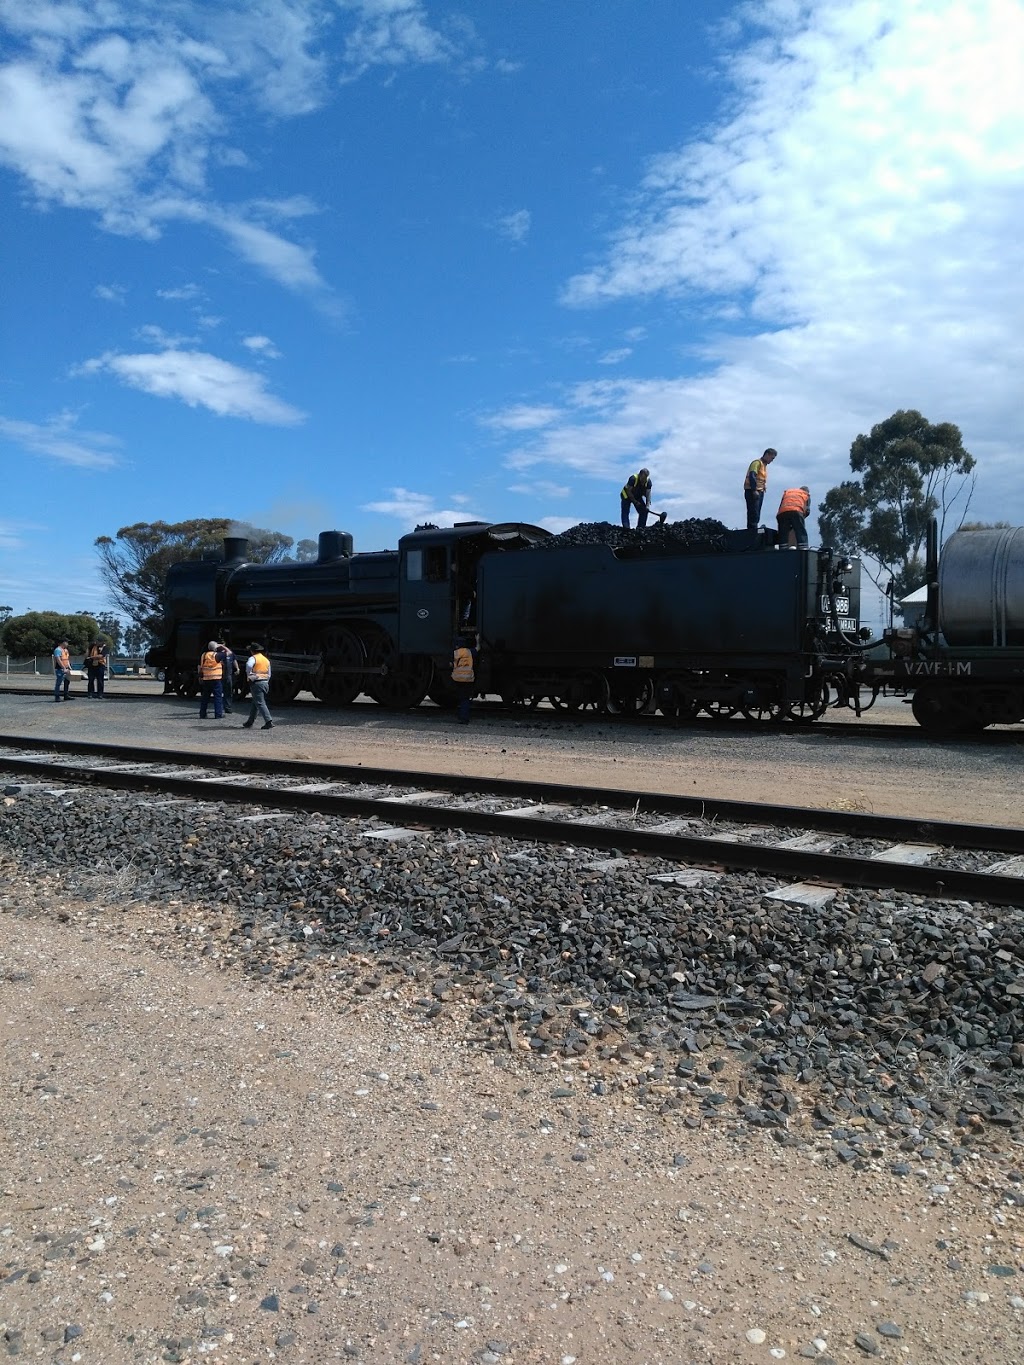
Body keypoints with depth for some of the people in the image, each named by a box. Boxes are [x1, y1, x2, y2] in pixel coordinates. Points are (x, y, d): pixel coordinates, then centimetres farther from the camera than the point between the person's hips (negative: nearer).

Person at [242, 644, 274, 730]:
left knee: (260, 703, -8)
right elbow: (269, 674, 19)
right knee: (254, 703, 17)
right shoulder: (266, 660, 17)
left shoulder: (253, 658, -7)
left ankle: (269, 722, -16)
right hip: (265, 683, 8)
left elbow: (249, 665, -30)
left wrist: (249, 675, -18)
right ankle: (250, 722, 23)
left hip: (256, 683, -8)